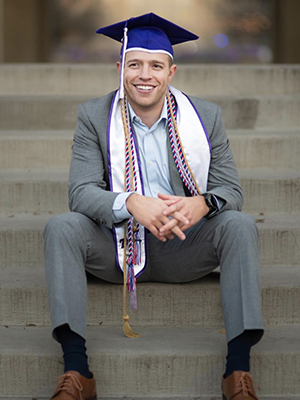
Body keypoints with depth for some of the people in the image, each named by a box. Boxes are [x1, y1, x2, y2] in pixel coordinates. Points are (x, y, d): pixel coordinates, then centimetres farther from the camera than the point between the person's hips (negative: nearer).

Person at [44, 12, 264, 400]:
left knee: (240, 225, -26)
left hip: (184, 246, 1)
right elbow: (80, 191, -13)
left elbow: (230, 189, -4)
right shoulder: (94, 116, -2)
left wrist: (201, 204, -30)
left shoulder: (205, 116, 0)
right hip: (116, 246, 0)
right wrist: (132, 204, -35)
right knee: (60, 227, -26)